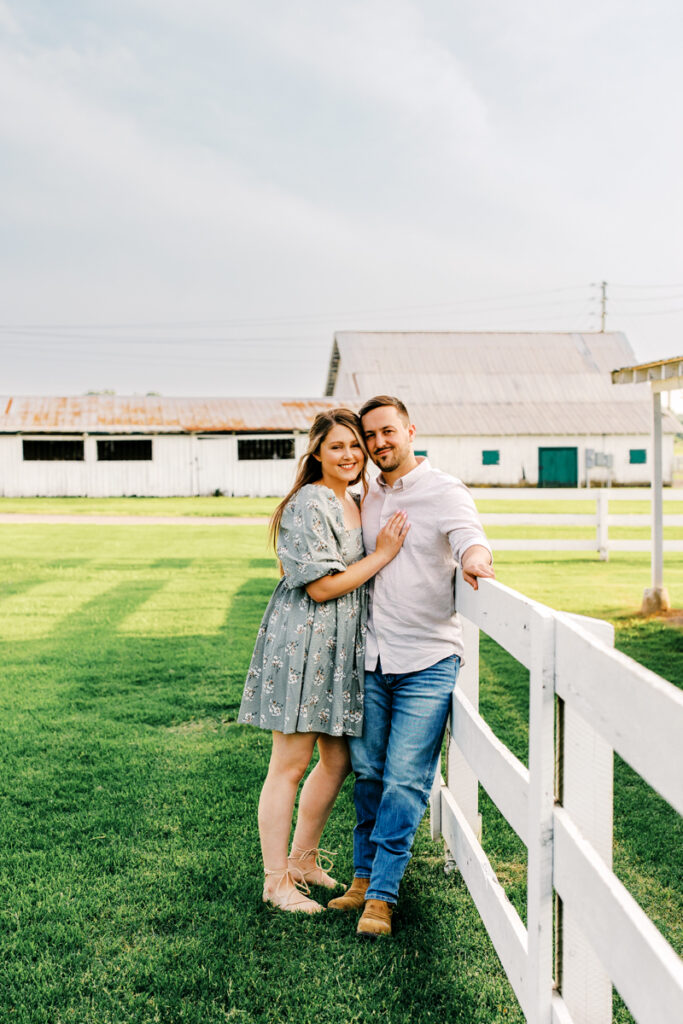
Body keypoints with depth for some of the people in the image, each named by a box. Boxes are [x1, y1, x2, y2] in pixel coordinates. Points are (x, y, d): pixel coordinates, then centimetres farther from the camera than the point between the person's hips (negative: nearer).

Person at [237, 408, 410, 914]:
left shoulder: (355, 504, 15)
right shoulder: (309, 505, -15)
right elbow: (321, 587, -18)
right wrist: (381, 555, -12)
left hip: (341, 648, 9)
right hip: (302, 643, -9)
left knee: (338, 760, 14)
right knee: (290, 765, -1)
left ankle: (303, 858, 32)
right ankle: (276, 880, 11)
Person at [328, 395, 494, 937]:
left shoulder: (444, 491, -4)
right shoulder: (366, 499, 14)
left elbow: (470, 538, -24)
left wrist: (475, 557, -45)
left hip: (428, 662, -5)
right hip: (371, 658, 5)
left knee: (405, 779, -4)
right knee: (367, 770, 10)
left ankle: (381, 895, 5)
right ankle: (364, 876, 24)